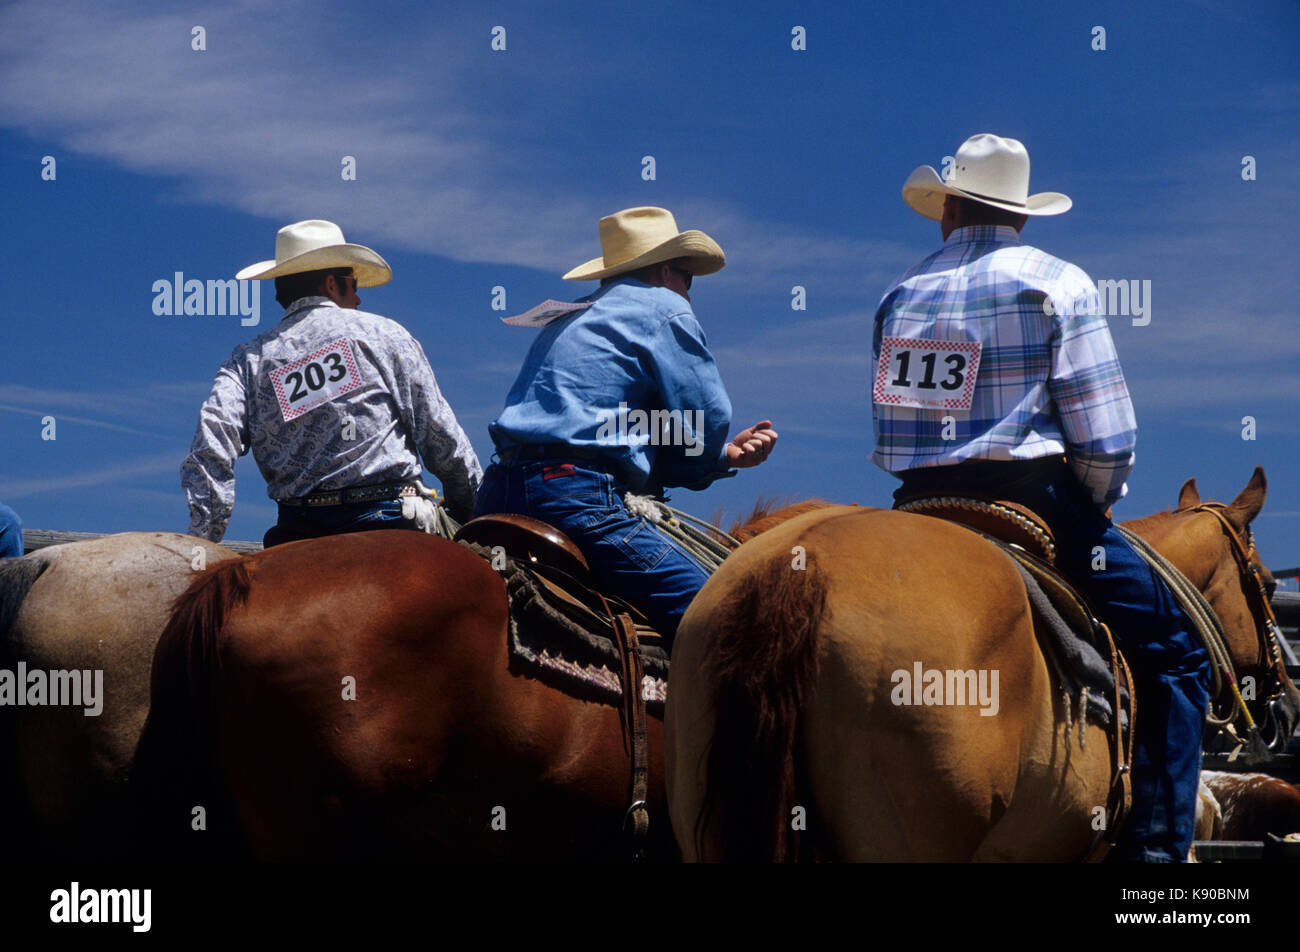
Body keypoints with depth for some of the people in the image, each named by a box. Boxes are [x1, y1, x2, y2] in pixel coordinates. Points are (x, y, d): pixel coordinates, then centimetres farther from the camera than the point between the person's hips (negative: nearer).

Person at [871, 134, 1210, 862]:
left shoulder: (901, 295, 12)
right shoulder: (1057, 284, -1)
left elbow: (894, 421, 14)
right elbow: (1105, 434, -7)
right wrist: (1096, 504, 10)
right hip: (1032, 500, -5)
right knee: (1174, 648, 3)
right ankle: (1157, 842, -5)